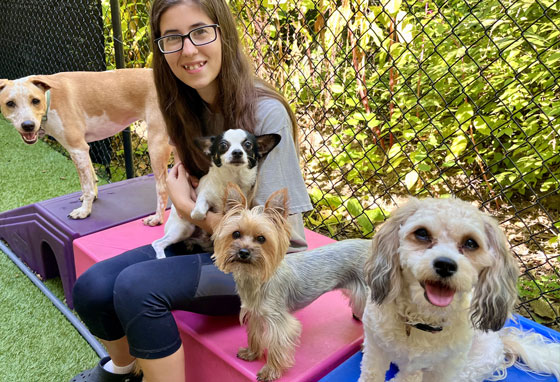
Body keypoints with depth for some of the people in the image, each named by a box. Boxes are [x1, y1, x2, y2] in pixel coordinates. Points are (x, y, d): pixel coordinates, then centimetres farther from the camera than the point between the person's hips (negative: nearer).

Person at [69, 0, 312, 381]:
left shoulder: (265, 113, -20)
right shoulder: (189, 109, 2)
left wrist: (186, 205, -9)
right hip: (205, 242, 7)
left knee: (136, 286, -27)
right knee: (91, 288, -9)